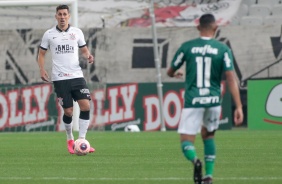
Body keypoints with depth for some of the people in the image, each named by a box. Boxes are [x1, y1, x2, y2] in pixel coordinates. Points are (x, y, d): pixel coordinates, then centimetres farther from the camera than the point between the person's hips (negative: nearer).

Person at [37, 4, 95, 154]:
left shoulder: (77, 32, 7)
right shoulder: (49, 34, 3)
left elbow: (84, 49, 16)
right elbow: (41, 53, 10)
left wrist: (88, 56, -7)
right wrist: (42, 69, -6)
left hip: (77, 76, 2)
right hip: (60, 78, -2)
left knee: (86, 106, -15)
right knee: (68, 111, -4)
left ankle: (81, 141, -8)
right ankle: (70, 139, 21)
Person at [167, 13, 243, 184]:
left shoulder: (187, 47, 1)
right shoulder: (223, 49, -1)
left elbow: (170, 72, 12)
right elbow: (231, 78, -8)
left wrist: (177, 73, 38)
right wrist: (239, 107, -9)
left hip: (193, 101, -2)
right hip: (214, 100, 2)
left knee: (186, 141, 1)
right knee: (208, 135, 26)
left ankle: (195, 160, -33)